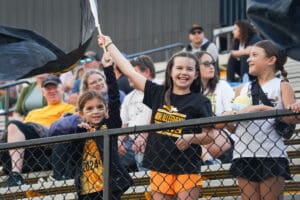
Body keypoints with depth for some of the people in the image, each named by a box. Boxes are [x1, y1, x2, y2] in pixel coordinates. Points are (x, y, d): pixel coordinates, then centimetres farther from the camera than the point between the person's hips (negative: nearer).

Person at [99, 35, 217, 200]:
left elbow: (210, 135, 0)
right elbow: (130, 72, 11)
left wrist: (191, 138, -19)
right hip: (159, 167, 3)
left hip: (187, 169, -3)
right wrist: (109, 45, 16)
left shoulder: (200, 102, -2)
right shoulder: (158, 93, 6)